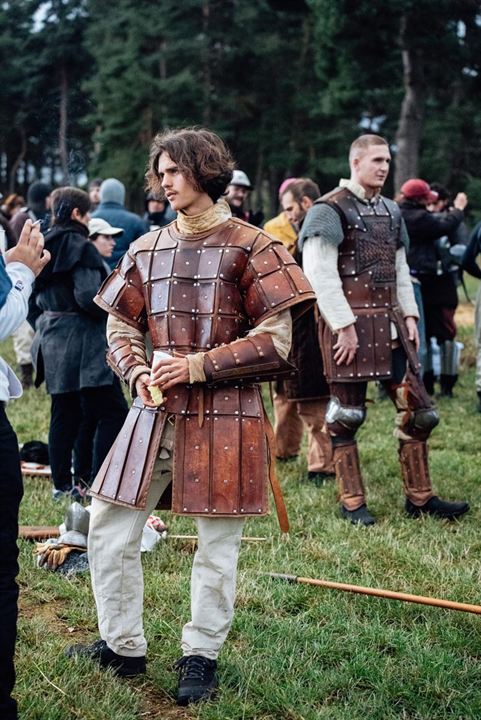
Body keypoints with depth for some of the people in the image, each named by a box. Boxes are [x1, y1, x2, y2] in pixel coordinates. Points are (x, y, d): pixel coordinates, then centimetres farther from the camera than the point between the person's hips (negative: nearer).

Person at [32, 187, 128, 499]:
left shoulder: (46, 246, 11)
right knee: (113, 411, -3)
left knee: (64, 414, 13)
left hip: (53, 341, 9)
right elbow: (88, 296, -22)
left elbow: (40, 295, 18)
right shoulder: (80, 247, -14)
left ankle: (62, 484, 16)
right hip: (83, 341, -9)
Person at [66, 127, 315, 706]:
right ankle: (123, 645, 21)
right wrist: (138, 373, -7)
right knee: (108, 528, 5)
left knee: (217, 544, 4)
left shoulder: (248, 248, -5)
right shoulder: (146, 250, 9)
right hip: (156, 410, 5)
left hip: (224, 414, -5)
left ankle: (201, 657, 20)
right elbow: (121, 328, 15)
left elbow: (275, 340, -9)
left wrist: (198, 365, -14)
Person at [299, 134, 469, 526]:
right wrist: (343, 326, -17)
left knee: (418, 408, 6)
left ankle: (420, 497, 16)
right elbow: (320, 274, -14)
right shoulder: (330, 209, -8)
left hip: (390, 324, 7)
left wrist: (409, 314, 10)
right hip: (350, 324, -7)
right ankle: (352, 503, 13)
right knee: (347, 416, 1)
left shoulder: (390, 211, 16)